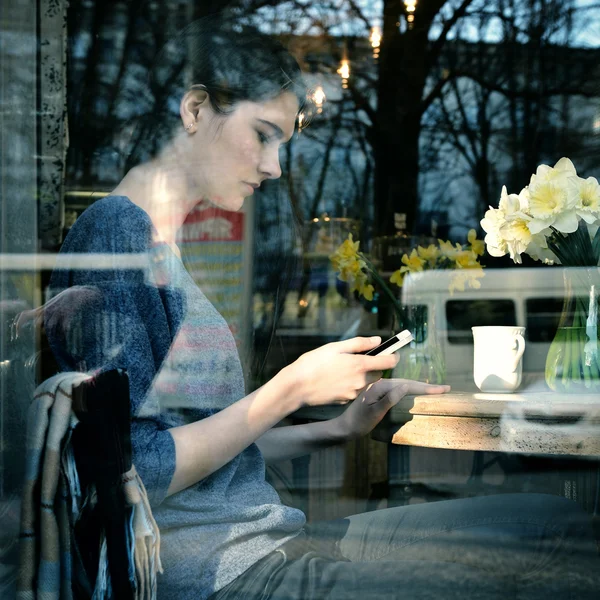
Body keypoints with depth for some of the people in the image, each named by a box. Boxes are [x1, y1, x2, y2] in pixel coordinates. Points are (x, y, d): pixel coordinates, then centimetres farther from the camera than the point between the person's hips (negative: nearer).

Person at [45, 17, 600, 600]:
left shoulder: (160, 244, 17)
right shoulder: (115, 230, -13)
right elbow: (129, 475, -21)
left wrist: (340, 428, 9)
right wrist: (293, 387, -14)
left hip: (259, 541, 10)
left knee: (552, 523, 6)